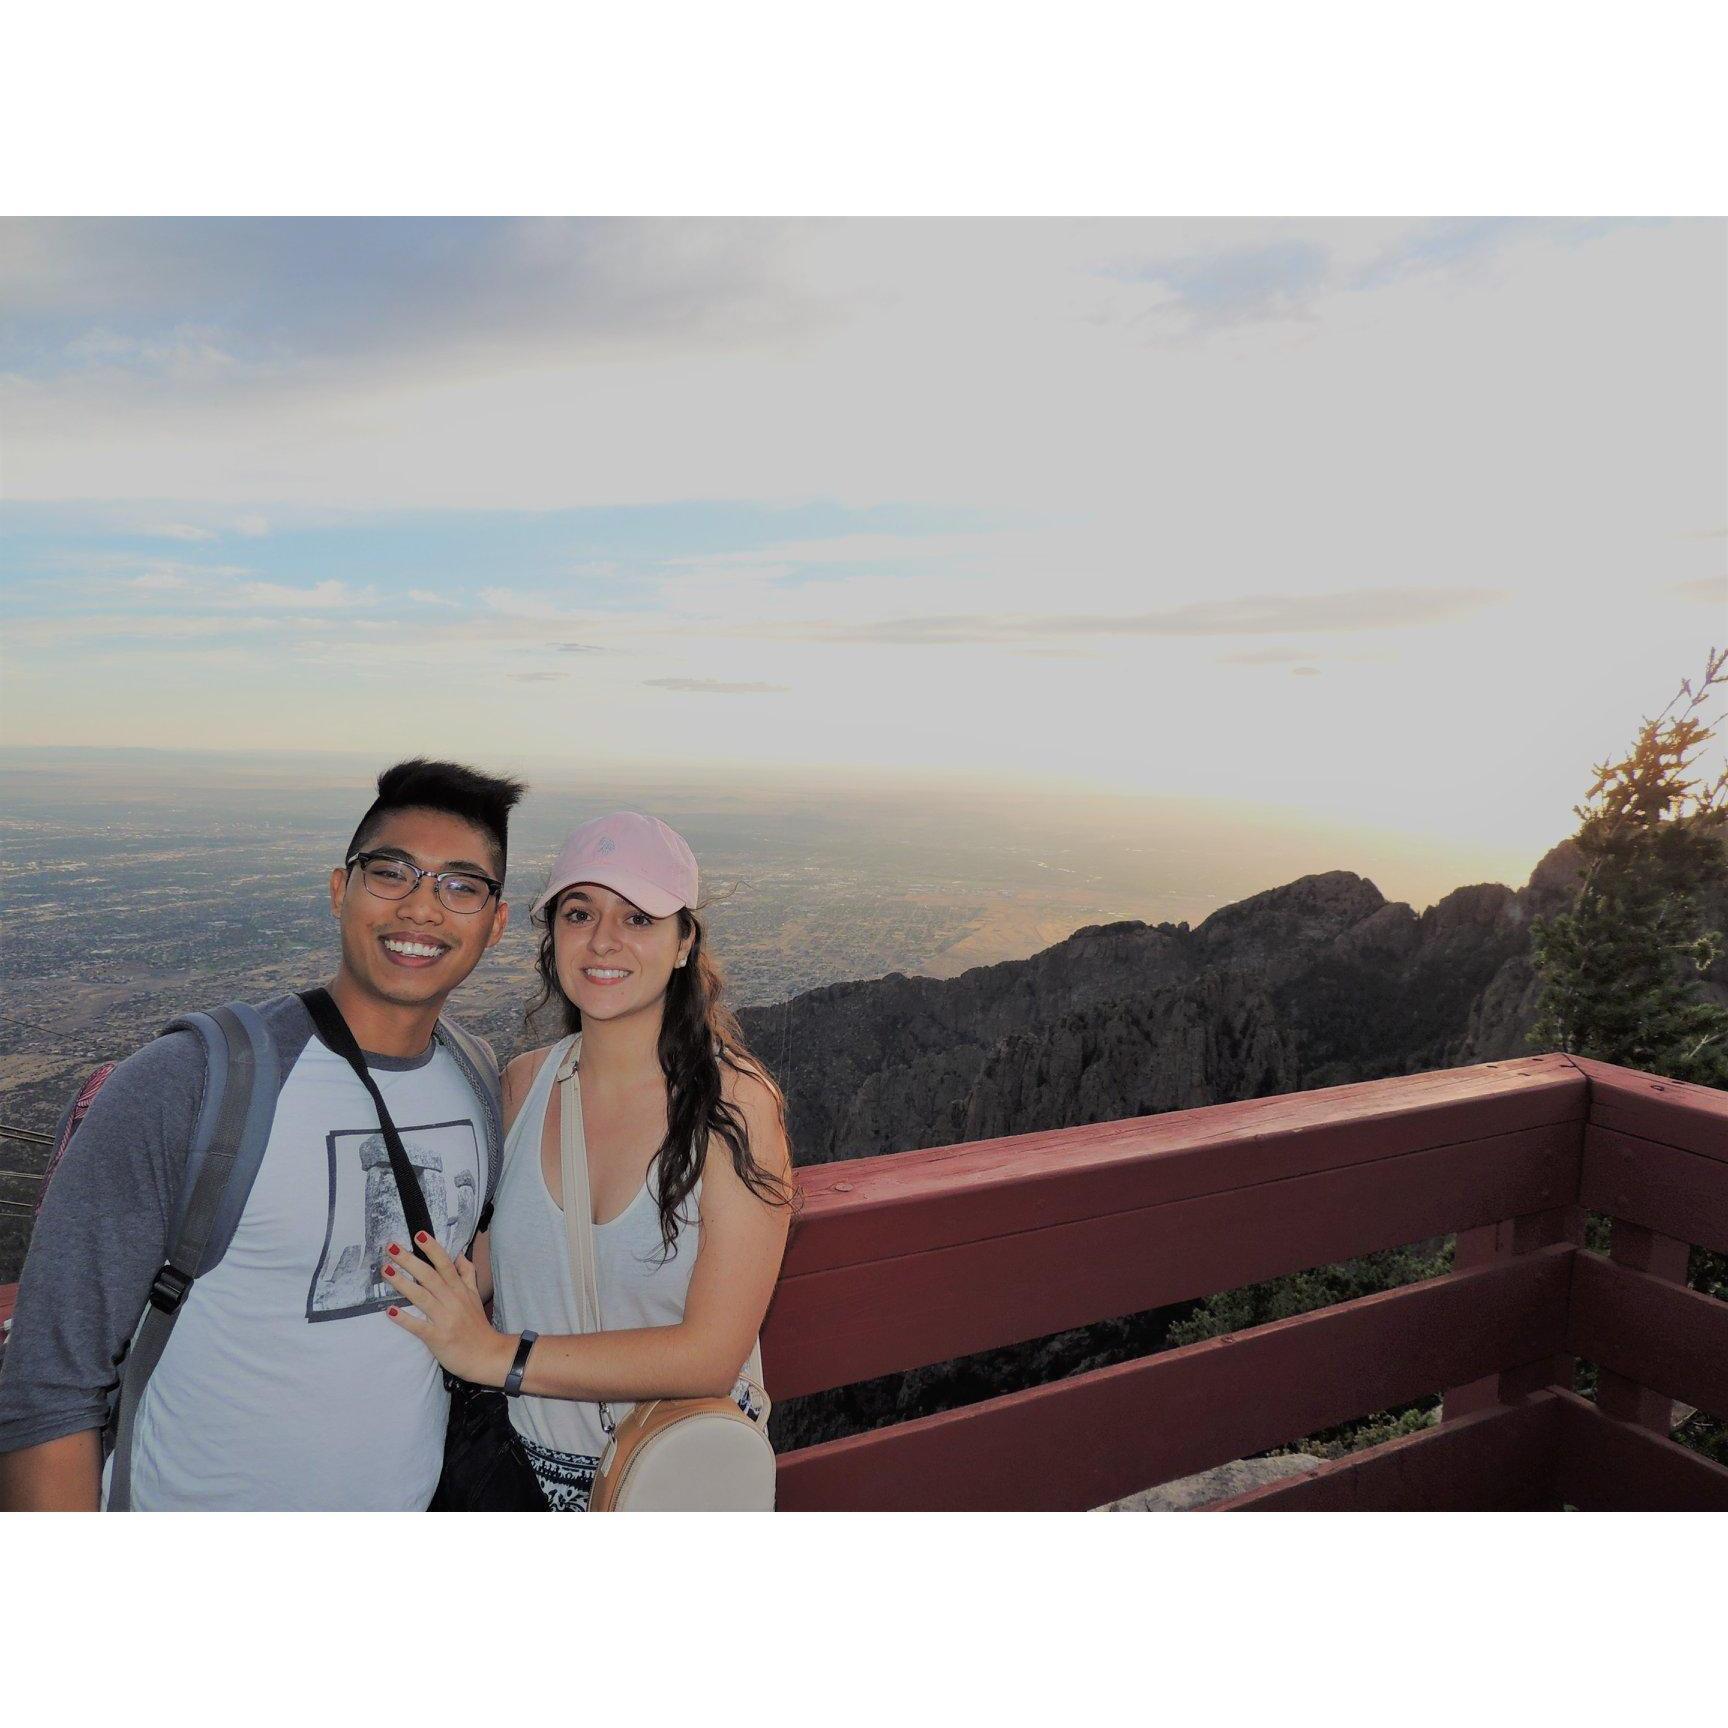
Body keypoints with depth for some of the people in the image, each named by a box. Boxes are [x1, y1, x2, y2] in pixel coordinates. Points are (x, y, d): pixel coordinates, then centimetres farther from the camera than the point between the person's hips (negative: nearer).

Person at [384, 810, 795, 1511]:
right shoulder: (522, 1083, -7)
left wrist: (497, 1354, -25)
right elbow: (488, 1256, 5)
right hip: (532, 1459, 4)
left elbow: (711, 1354, -25)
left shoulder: (734, 1103, -22)